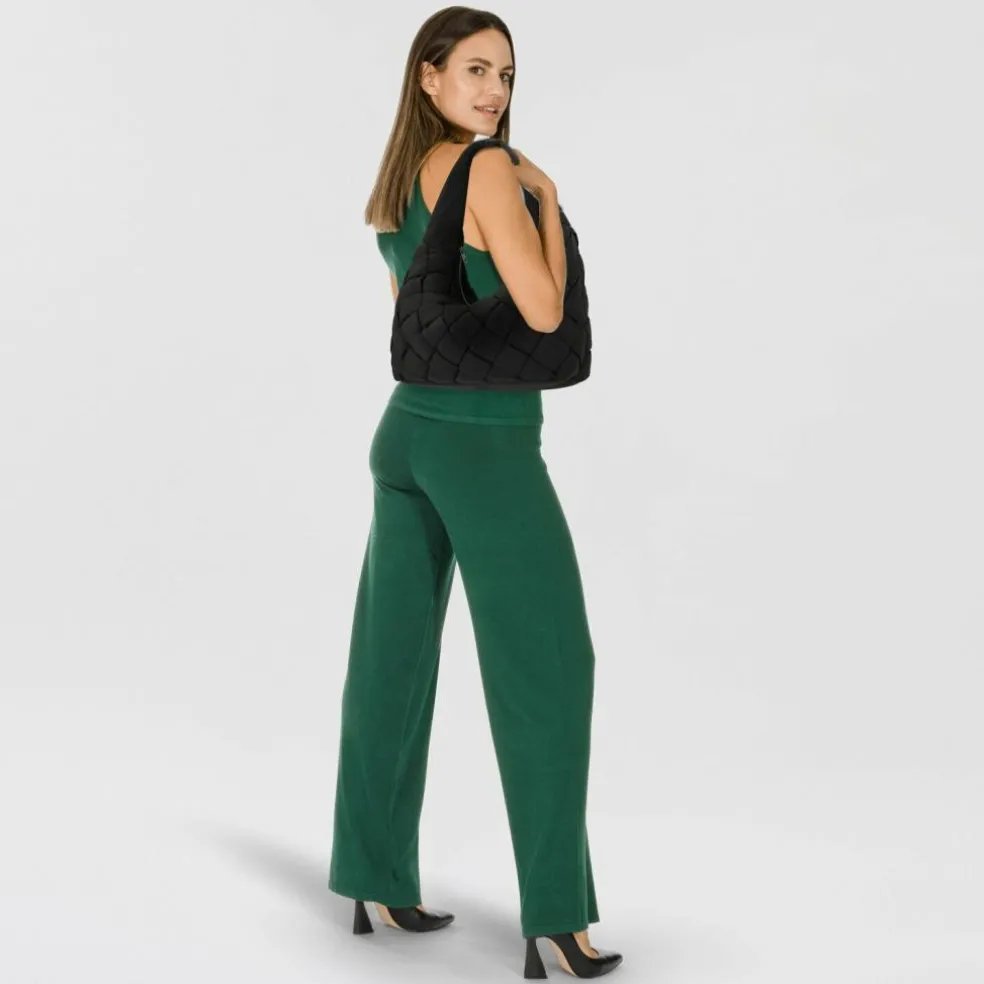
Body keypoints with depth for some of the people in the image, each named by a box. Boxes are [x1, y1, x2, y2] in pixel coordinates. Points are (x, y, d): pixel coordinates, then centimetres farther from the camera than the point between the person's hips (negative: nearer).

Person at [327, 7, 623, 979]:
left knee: (393, 661, 11)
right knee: (546, 665, -4)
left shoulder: (395, 183, 13)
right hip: (485, 444, -8)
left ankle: (375, 881, 20)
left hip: (407, 433, 8)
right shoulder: (489, 167, -12)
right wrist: (547, 197, -2)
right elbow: (543, 311, -14)